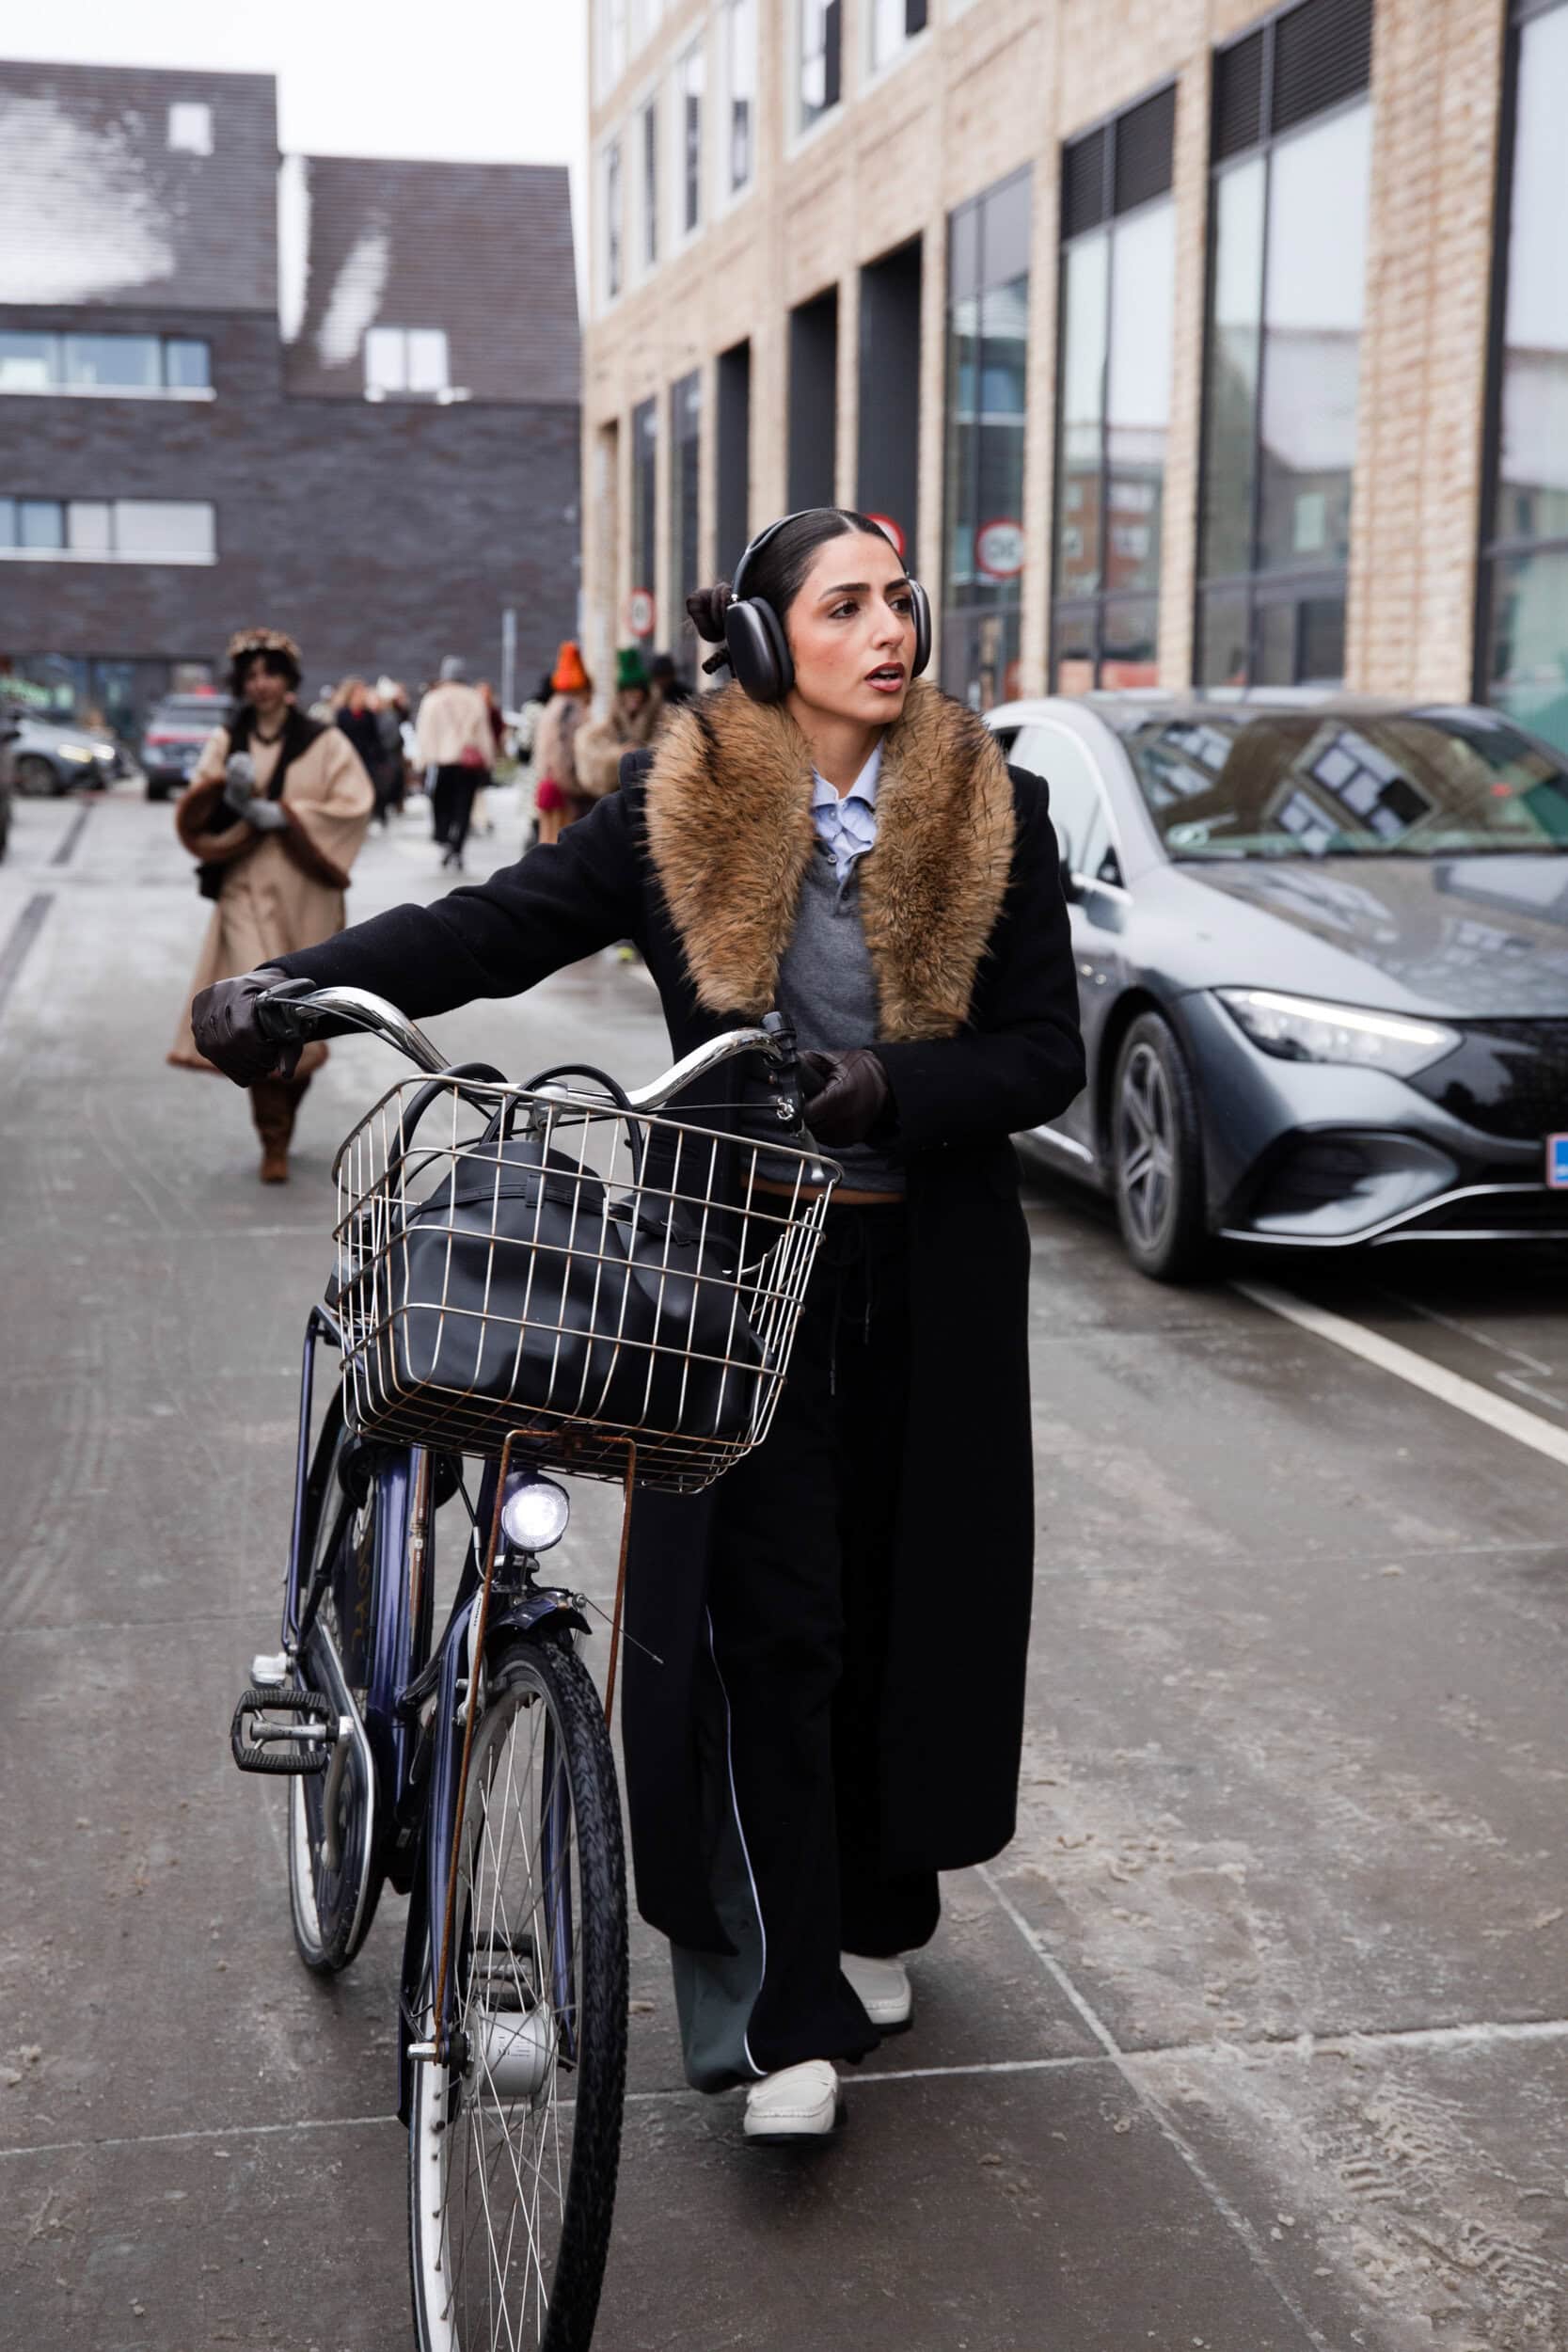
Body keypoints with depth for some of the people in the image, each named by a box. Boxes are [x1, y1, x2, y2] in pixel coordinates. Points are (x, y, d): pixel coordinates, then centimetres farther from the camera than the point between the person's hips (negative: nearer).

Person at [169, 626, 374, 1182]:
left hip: (306, 892, 0)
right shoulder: (227, 741, 9)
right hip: (246, 890, 1)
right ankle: (273, 1142, -9)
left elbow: (353, 805, -8)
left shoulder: (324, 743, 1)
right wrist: (228, 787, -16)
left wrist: (283, 814, -15)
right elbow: (193, 812, 5)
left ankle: (281, 1124, 29)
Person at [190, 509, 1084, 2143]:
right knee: (761, 1621, -5)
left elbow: (1047, 1052, -1)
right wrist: (284, 988, -18)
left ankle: (875, 1918, 34)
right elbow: (492, 927, -5)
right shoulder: (685, 810, 0)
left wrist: (891, 1086, -19)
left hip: (926, 1275, 2)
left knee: (907, 1603, 10)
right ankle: (786, 2009, 4)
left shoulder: (993, 817, 1)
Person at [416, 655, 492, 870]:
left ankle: (445, 841, -9)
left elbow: (425, 733, -1)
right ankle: (457, 850, -5)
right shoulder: (475, 700, 3)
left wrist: (426, 760, 2)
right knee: (463, 806, 2)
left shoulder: (432, 700, 0)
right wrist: (486, 763, 11)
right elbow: (483, 733, 6)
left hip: (441, 761, -1)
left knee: (441, 804, 11)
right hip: (471, 761, 1)